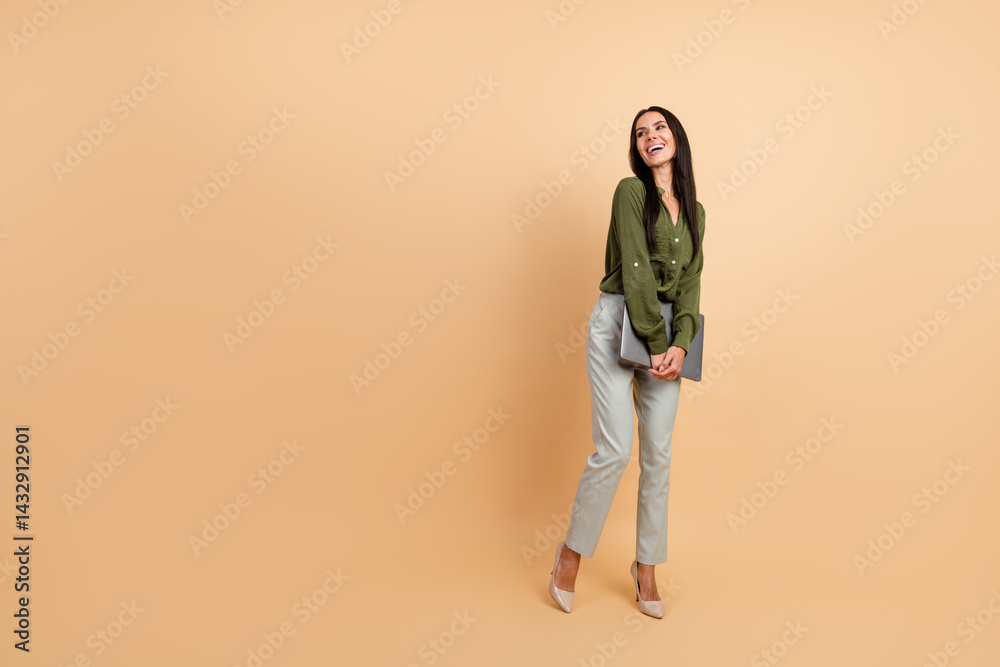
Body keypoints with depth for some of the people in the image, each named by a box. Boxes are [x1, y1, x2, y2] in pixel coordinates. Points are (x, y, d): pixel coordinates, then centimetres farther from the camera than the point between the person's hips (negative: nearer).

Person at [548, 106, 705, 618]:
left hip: (667, 330, 5)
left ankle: (646, 567, 21)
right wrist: (655, 342, -15)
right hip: (618, 322, -5)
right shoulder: (630, 191, -4)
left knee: (658, 454, 5)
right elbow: (635, 269, -12)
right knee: (614, 450, -9)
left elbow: (690, 280, 6)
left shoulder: (694, 211, 14)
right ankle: (571, 553, 14)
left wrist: (680, 344, -9)